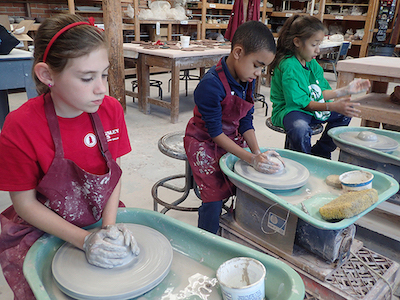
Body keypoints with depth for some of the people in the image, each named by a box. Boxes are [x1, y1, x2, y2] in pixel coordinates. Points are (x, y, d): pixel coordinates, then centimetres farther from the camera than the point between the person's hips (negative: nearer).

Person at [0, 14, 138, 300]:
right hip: (41, 232, -3)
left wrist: (110, 226, -16)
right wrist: (86, 241, -20)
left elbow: (114, 172, -3)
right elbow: (25, 204, -13)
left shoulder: (111, 110, -11)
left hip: (102, 219, 3)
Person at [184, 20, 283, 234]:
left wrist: (258, 152, -13)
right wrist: (251, 158, -26)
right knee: (214, 196, -15)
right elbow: (215, 133, -23)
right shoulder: (211, 85, -27)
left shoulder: (248, 81, -3)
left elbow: (246, 121, 1)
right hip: (205, 143, -7)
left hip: (233, 140, 7)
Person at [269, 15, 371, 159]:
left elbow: (321, 93, 7)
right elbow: (301, 102, -23)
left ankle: (319, 152, 18)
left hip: (312, 109, 10)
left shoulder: (312, 64, 7)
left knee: (346, 112, 12)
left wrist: (346, 90, 0)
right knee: (300, 128, -41)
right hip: (288, 110, -9)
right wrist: (333, 106, -29)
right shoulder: (288, 66, -21)